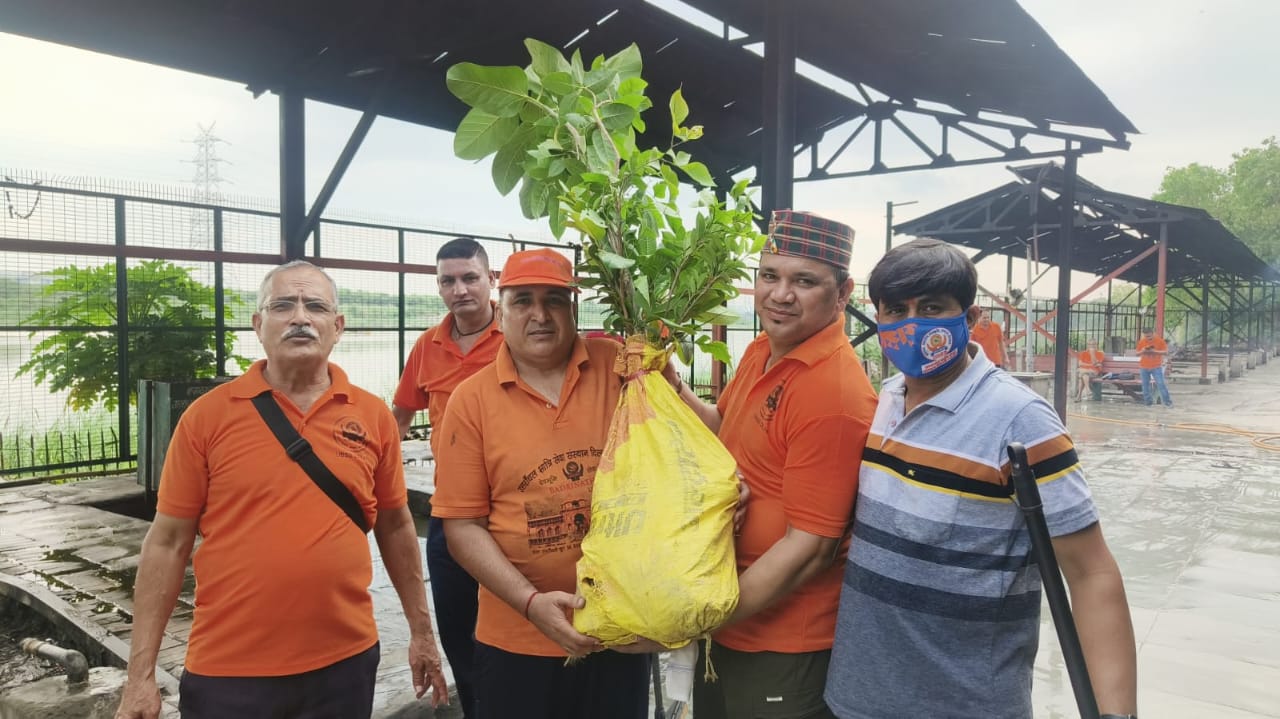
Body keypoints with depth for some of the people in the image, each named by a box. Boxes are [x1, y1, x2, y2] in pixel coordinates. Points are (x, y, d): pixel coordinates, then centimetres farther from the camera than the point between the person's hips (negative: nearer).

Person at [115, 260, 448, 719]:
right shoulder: (207, 415, -5)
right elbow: (167, 543, -2)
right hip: (228, 672, -1)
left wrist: (421, 630, 11)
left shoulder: (374, 416, 0)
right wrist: (141, 673, -3)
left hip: (345, 663, 2)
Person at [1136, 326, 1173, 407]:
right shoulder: (1141, 342, 4)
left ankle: (1167, 402, -2)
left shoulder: (1160, 341, -3)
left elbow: (1166, 352, -5)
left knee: (1161, 384, -7)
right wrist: (1142, 351, -13)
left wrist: (1155, 351, -19)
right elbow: (1137, 354, 9)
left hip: (1156, 367, -3)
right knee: (1145, 385, 4)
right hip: (1144, 367, 3)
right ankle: (1148, 402, 11)